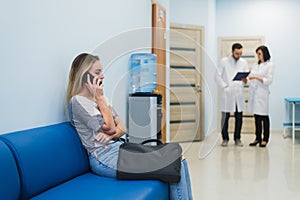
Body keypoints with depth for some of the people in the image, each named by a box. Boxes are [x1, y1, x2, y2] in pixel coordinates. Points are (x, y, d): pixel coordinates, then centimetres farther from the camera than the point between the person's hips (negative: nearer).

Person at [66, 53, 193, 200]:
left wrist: (110, 134, -10)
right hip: (105, 157, -8)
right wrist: (99, 97, -8)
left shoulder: (97, 98, 18)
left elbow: (122, 129, 12)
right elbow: (109, 127, -12)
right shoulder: (77, 101, -8)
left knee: (179, 161, -6)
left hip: (119, 148, 8)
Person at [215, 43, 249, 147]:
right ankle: (225, 138, 10)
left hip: (239, 93, 3)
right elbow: (218, 76, -1)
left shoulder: (244, 62, 11)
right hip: (227, 93, -3)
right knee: (225, 116, 0)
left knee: (239, 117, 4)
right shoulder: (224, 61, 1)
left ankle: (237, 138, 15)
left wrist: (245, 80, -15)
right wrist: (224, 87, -9)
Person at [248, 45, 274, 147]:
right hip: (253, 92, 6)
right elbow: (251, 76, 14)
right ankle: (258, 138, 16)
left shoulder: (270, 65, -1)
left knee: (264, 116, 0)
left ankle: (265, 139, 8)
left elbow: (269, 80, -9)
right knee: (256, 116, 9)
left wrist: (256, 77, -17)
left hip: (262, 93, -6)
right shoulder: (256, 65, 17)